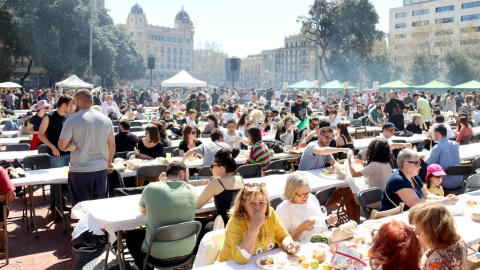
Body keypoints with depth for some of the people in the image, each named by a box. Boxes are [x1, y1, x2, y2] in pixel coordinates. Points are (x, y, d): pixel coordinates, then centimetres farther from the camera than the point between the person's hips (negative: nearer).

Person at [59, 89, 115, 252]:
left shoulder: (72, 120, -11)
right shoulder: (105, 119, 4)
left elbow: (62, 146, -9)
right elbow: (112, 144, 12)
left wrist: (72, 144, 12)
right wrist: (109, 162, 25)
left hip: (80, 170, -4)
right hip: (101, 168, 5)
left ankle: (88, 242, 14)